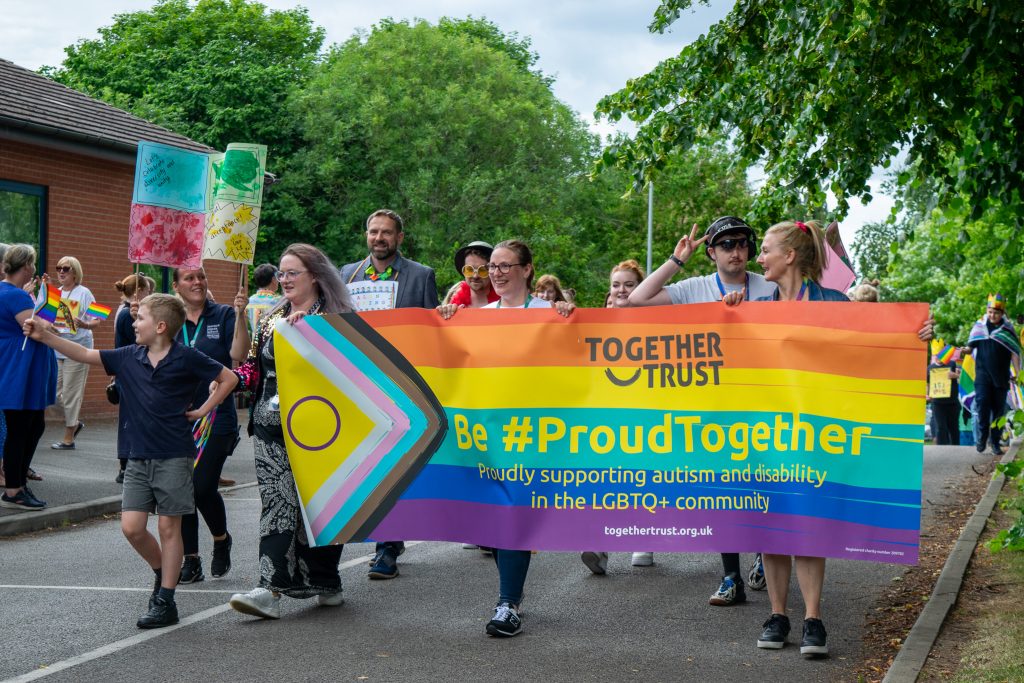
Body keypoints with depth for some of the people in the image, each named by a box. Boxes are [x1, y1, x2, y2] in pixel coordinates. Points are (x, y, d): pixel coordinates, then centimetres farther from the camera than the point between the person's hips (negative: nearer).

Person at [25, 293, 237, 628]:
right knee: (131, 527, -1)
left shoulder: (186, 358, -7)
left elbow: (229, 378, 0)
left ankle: (165, 601, 8)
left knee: (168, 527, 1)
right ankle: (162, 573, 25)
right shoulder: (129, 357, 5)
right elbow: (86, 355, 7)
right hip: (138, 457, 5)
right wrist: (45, 336, 0)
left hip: (173, 457, -5)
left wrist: (204, 410, -5)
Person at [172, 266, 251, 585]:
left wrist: (240, 314, -22)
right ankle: (191, 561, 15)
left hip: (216, 415, -3)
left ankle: (221, 540, 21)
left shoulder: (224, 316, 0)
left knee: (203, 487, -9)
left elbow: (239, 354, -11)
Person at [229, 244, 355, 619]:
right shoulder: (271, 318, 16)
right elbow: (255, 367, 19)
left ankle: (324, 582, 19)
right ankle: (271, 588, -7)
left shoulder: (334, 318, -1)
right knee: (276, 502, -4)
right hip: (271, 426, 4)